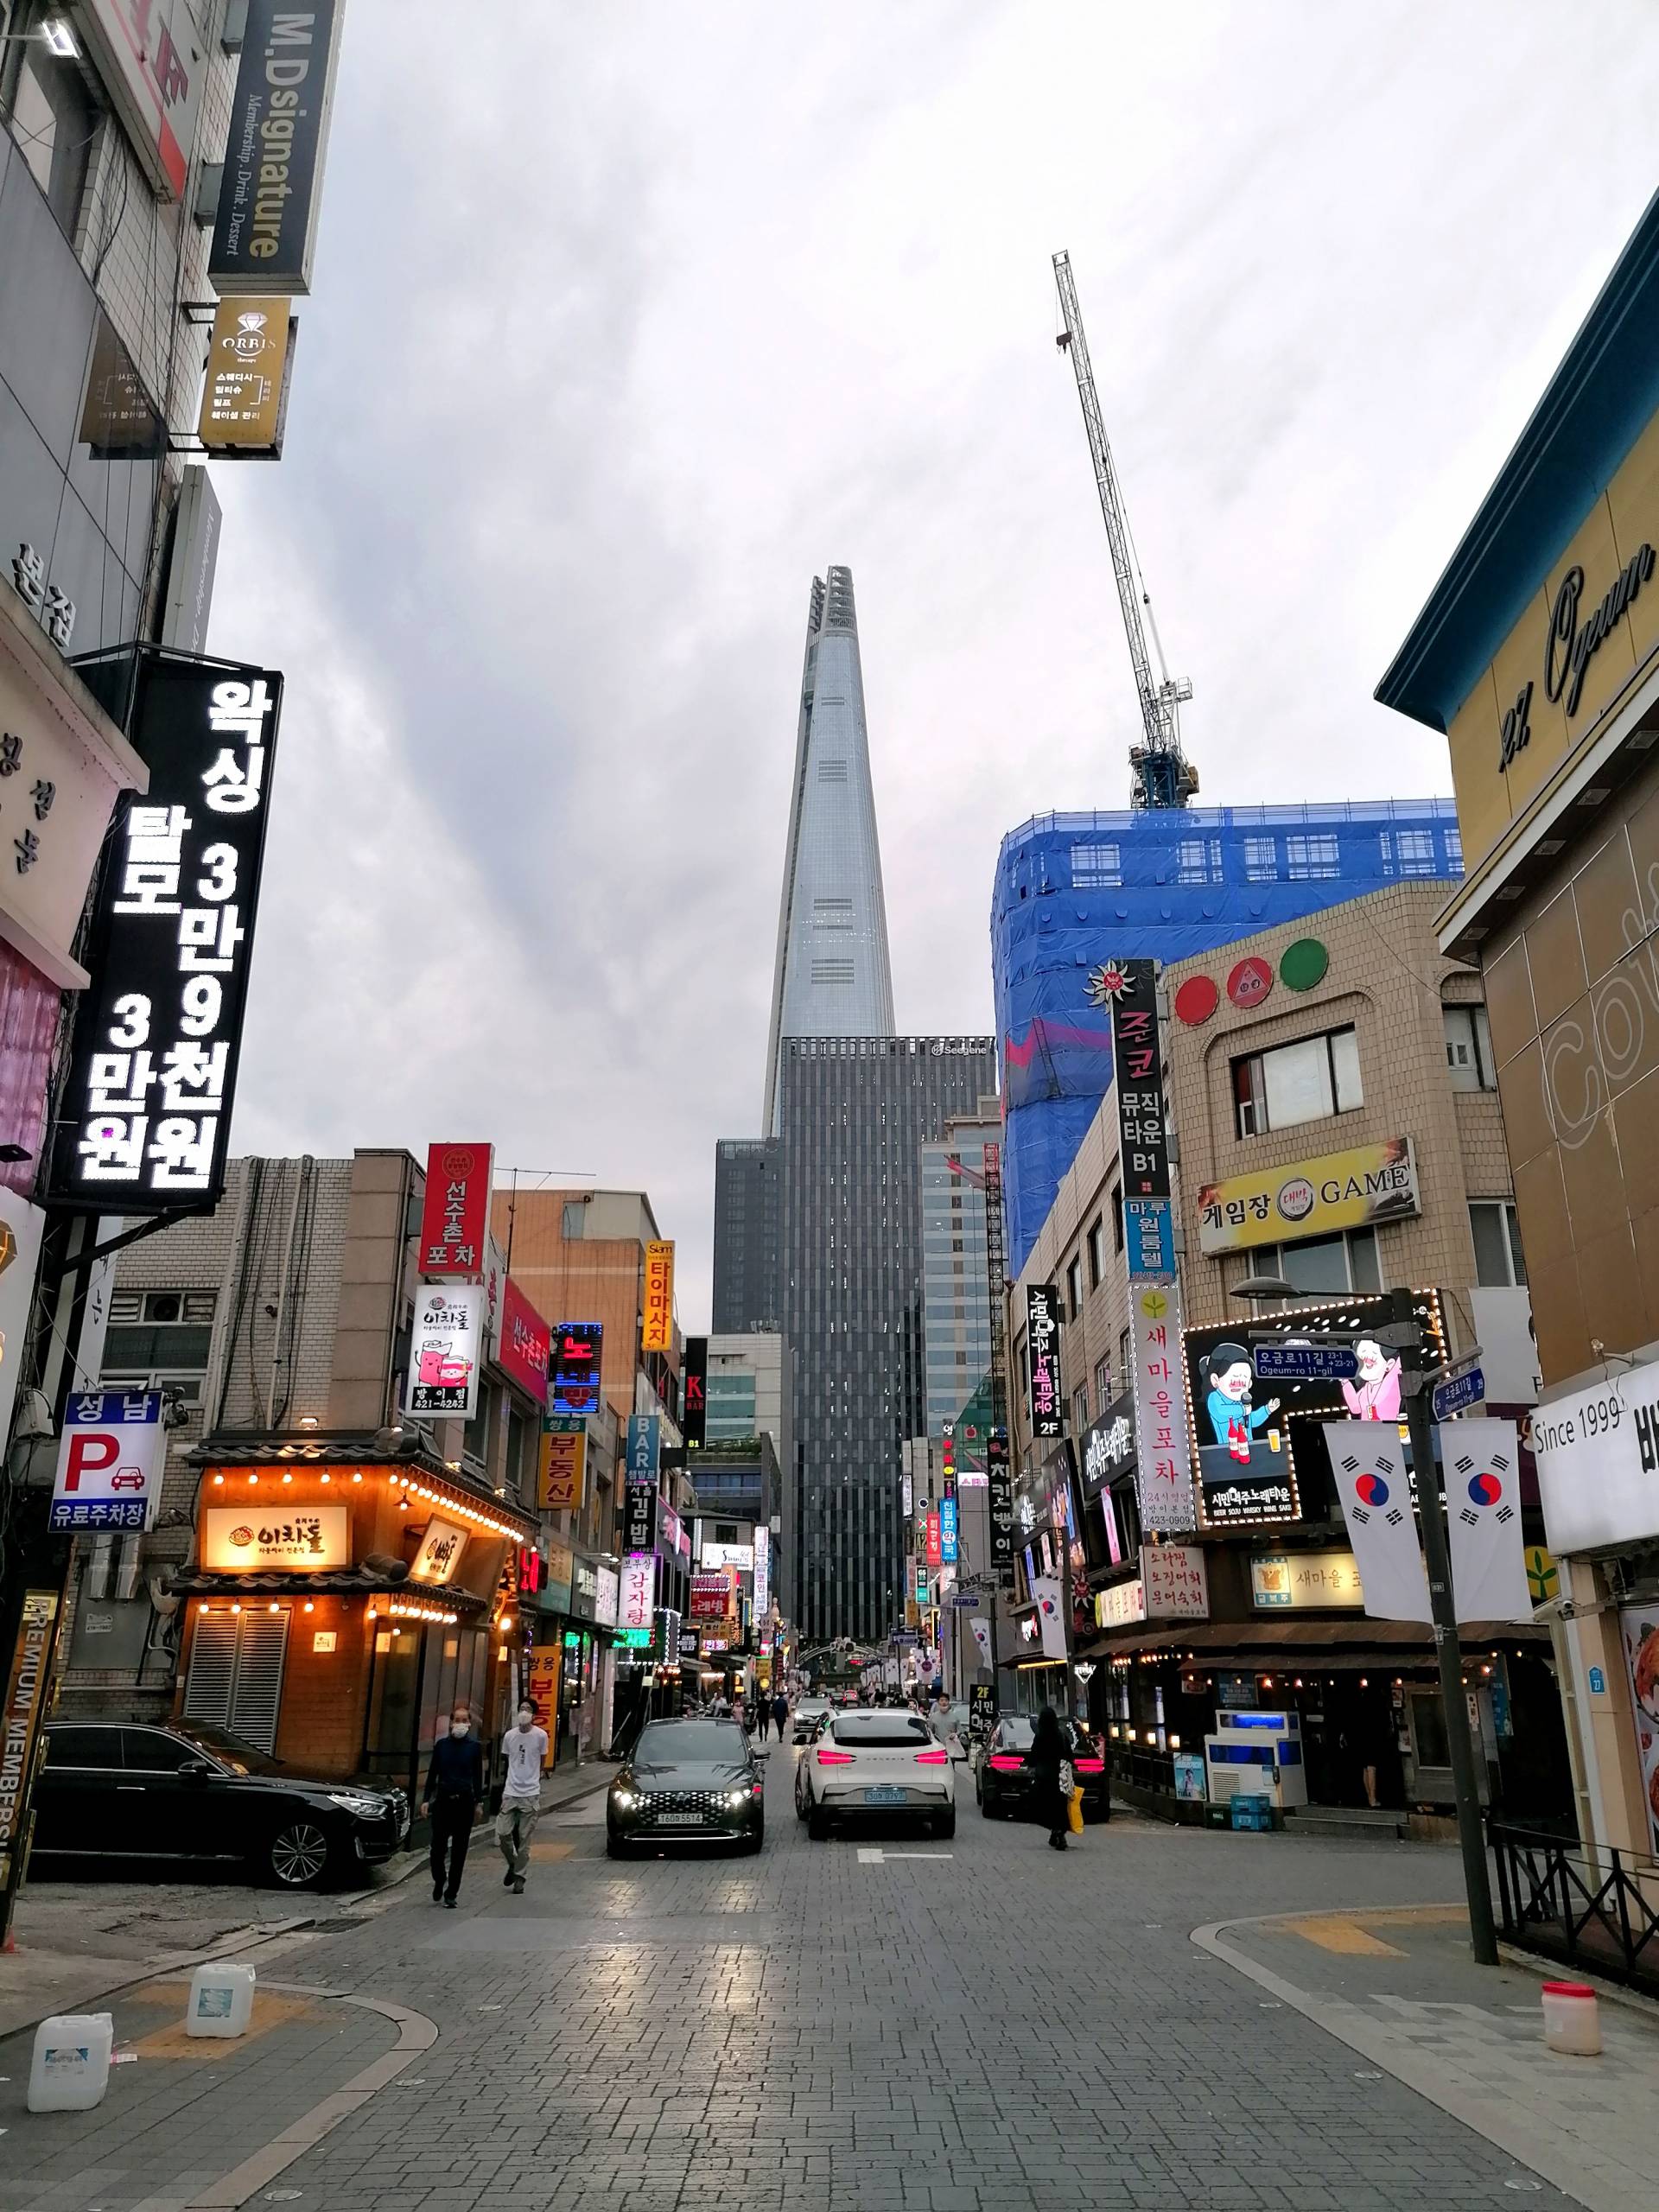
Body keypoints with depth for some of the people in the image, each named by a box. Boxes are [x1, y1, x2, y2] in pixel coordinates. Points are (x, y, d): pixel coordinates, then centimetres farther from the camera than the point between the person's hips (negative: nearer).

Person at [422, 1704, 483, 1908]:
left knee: (459, 1850, 2)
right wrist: (426, 1799, 3)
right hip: (443, 1800, 0)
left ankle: (451, 1894, 13)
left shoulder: (475, 1746, 2)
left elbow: (478, 1776, 6)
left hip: (465, 1801, 0)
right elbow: (432, 1774, 8)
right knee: (438, 1846, -5)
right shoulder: (442, 1744, 4)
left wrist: (477, 1801, 3)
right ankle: (439, 1880, 25)